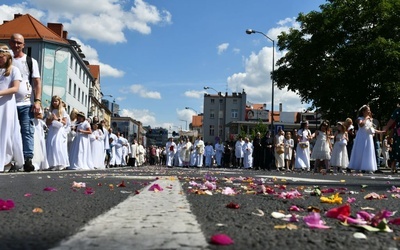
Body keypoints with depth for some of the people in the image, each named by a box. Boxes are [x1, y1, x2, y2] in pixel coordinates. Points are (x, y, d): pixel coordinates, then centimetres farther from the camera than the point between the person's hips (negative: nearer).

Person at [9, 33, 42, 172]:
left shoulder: (31, 61, 10)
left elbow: (37, 82, 4)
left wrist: (37, 101, -8)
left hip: (26, 104, -2)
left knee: (28, 132, -6)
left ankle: (28, 160, -9)